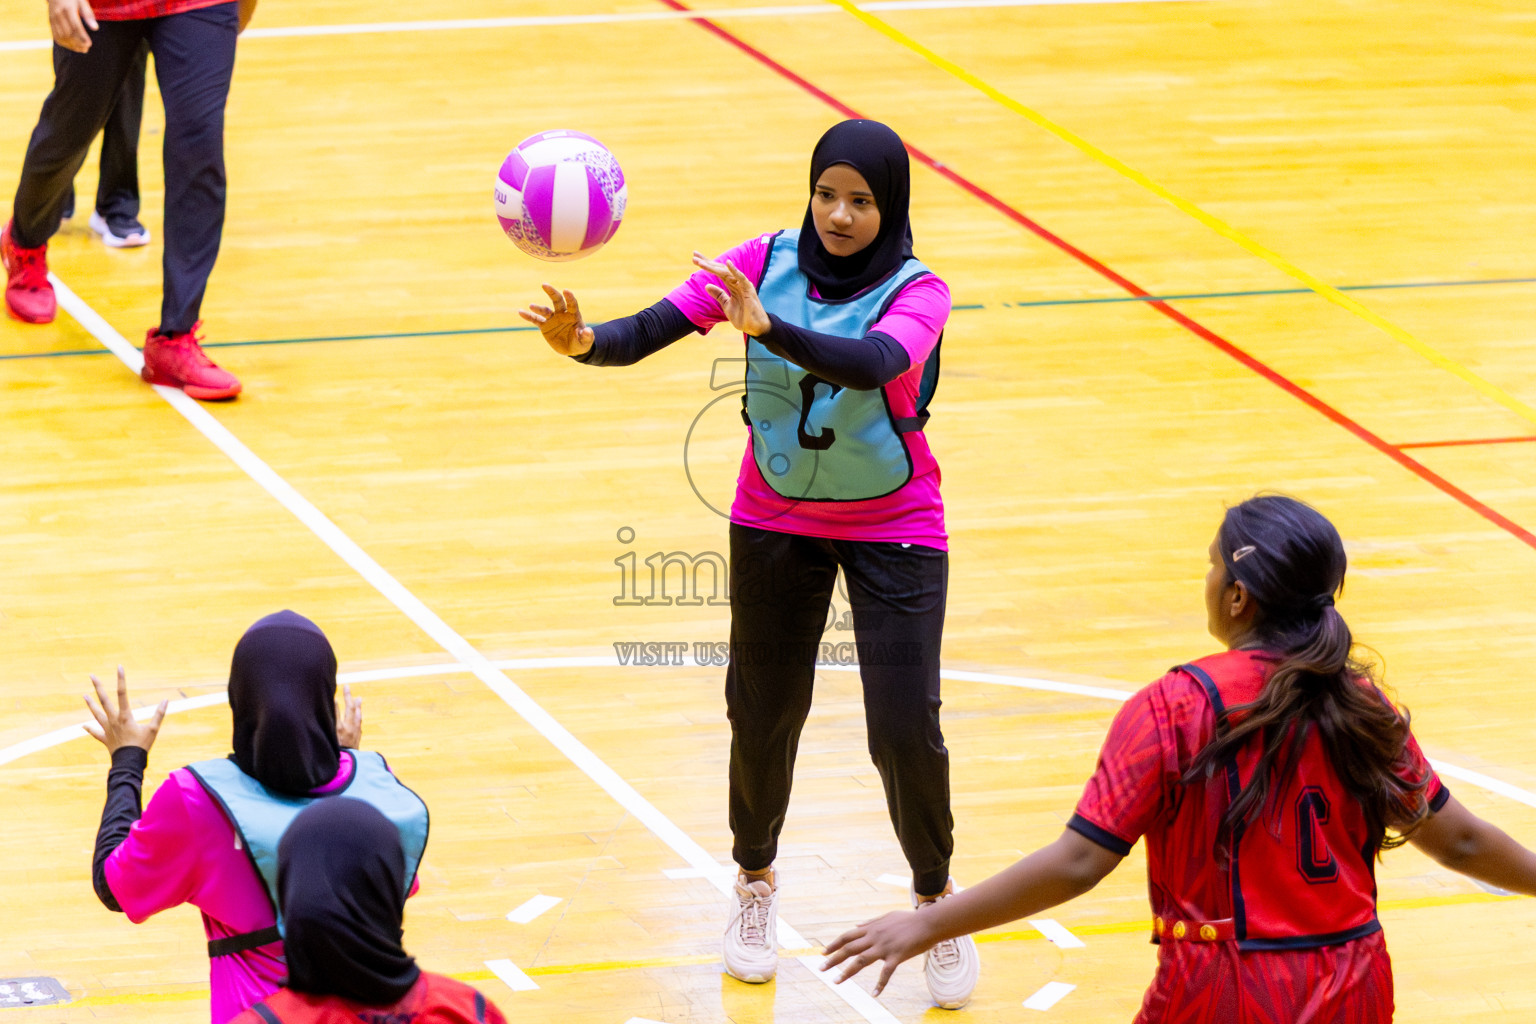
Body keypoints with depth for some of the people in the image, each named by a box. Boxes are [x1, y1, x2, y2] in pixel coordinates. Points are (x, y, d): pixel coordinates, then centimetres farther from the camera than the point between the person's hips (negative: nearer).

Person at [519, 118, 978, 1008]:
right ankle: (755, 882, 36)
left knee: (905, 730, -7)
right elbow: (650, 332, -23)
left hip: (894, 529, -2)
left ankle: (937, 898, 19)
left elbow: (869, 365, -42)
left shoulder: (915, 293, -20)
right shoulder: (766, 262, -13)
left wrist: (767, 328, -59)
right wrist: (584, 340, -45)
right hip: (776, 522, 2)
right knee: (764, 712, 8)